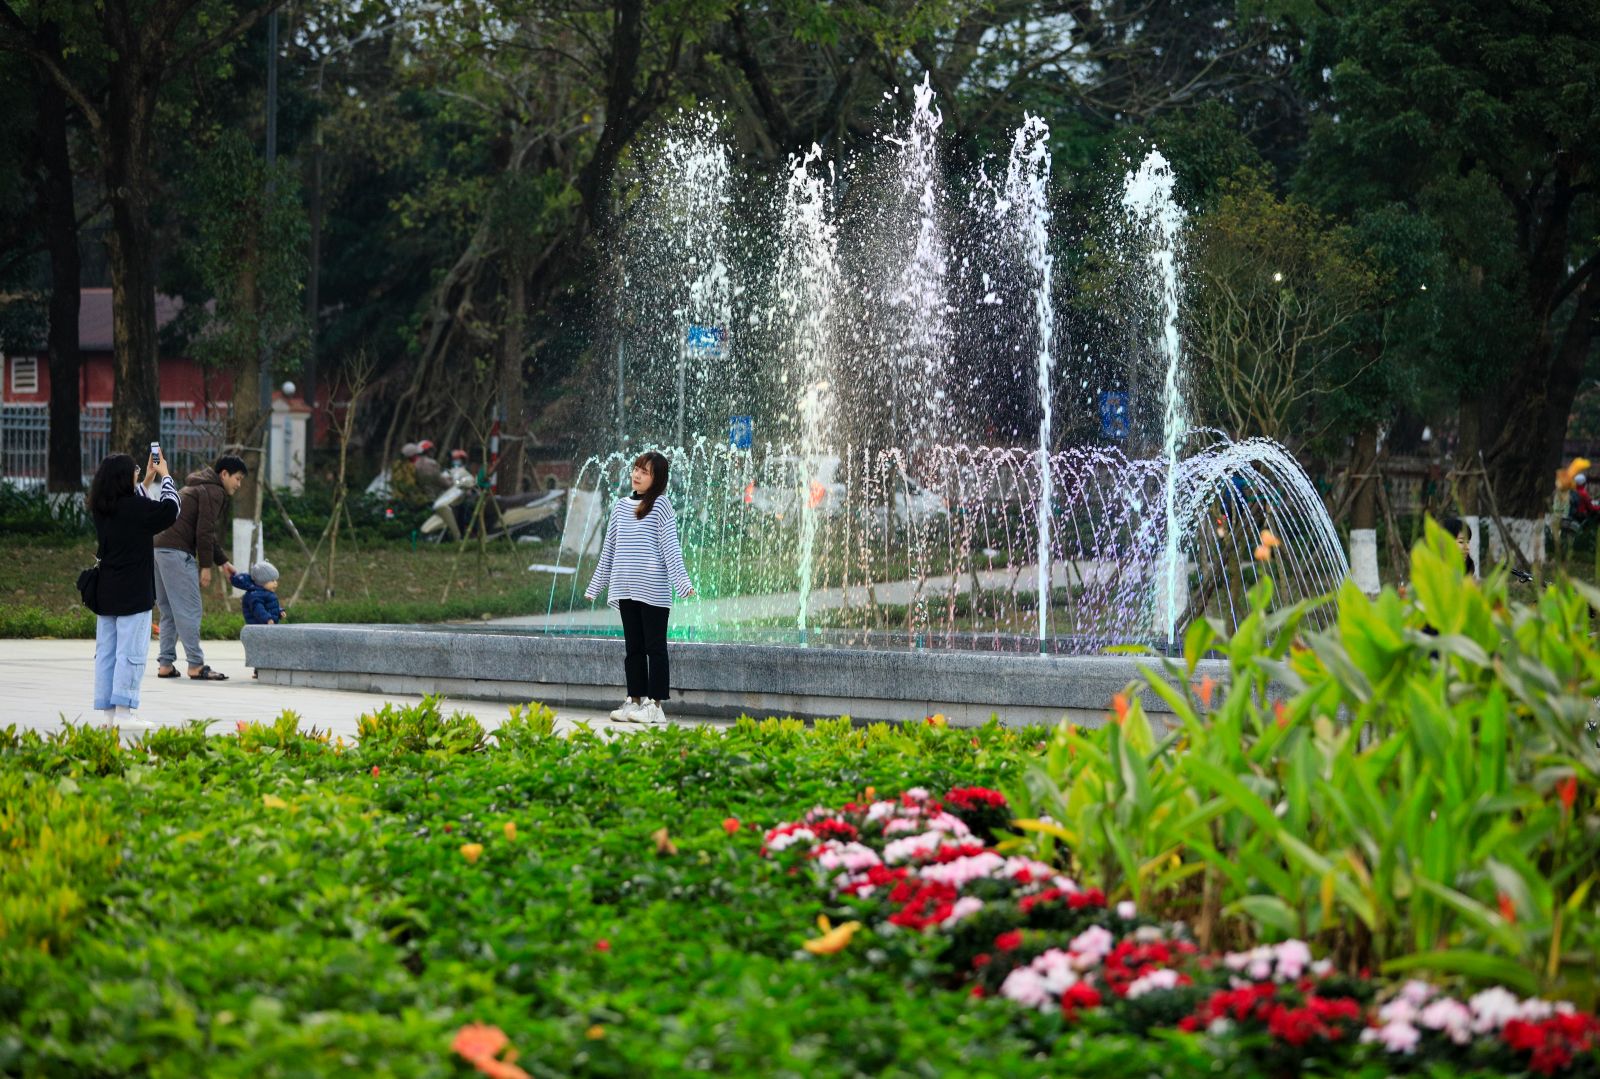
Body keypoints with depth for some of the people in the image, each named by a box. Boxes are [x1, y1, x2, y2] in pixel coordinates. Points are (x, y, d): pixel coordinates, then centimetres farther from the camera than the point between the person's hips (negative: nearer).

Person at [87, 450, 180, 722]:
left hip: (105, 594, 7)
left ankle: (107, 710, 12)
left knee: (105, 651, 10)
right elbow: (169, 509, -2)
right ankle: (124, 710, -7)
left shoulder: (100, 509, 6)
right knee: (130, 652, -5)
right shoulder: (134, 506, -16)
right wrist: (164, 475, 12)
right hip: (133, 594, -7)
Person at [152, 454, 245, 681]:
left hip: (158, 547, 10)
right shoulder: (214, 492, -5)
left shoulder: (197, 487, 27)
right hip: (176, 551, -10)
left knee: (169, 611, 13)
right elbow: (204, 532, -13)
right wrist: (206, 567, -9)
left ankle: (165, 665, 12)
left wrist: (223, 562, 32)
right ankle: (196, 666, -8)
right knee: (189, 610, -8)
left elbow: (206, 533, 32)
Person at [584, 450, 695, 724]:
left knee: (654, 647, -2)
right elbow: (609, 548, 19)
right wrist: (596, 585, 21)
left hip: (653, 589, -5)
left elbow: (670, 545, -7)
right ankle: (635, 701, 14)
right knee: (633, 647, 9)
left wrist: (682, 582, -17)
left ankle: (655, 704, -1)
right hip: (626, 588, 5)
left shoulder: (660, 505, -2)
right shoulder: (621, 506, 13)